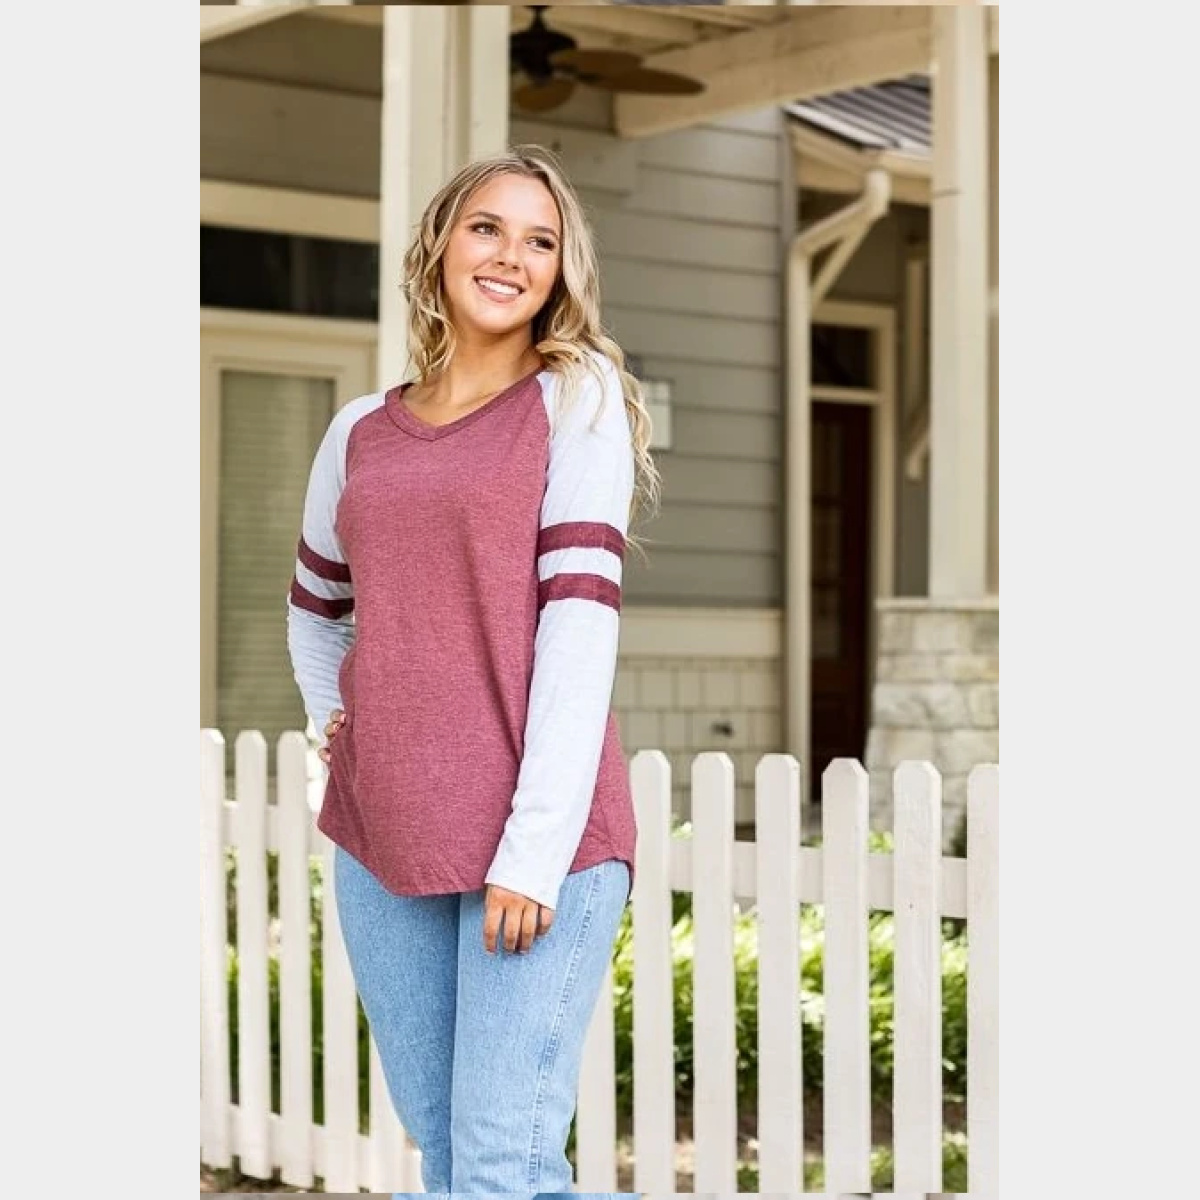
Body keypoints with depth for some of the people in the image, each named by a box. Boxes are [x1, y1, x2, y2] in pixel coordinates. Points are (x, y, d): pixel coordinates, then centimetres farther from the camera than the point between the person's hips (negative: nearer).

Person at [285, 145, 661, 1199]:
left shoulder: (577, 399, -1)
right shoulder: (361, 432, 13)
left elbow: (579, 624, -10)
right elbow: (315, 605, 30)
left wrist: (536, 847, -16)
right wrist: (332, 721, 12)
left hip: (537, 834, -5)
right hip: (379, 837, 5)